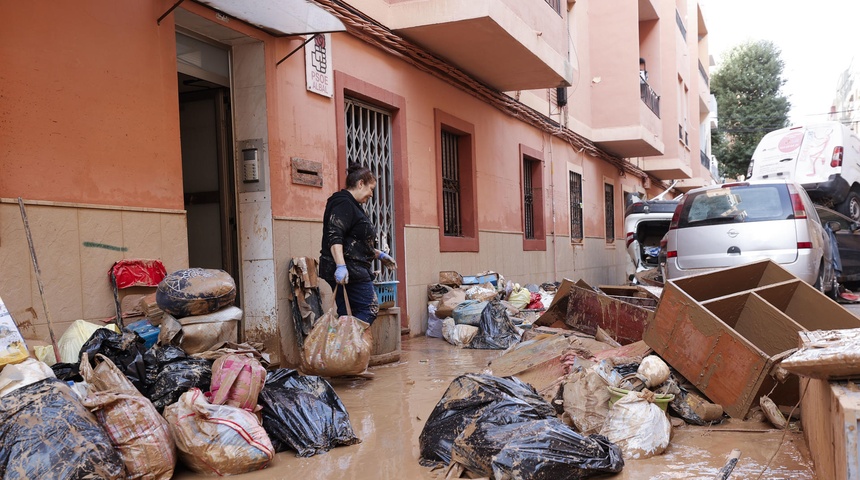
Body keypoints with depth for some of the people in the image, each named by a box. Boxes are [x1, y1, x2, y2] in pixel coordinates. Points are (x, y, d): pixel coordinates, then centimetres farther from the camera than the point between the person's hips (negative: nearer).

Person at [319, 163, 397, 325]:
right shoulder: (343, 203, -11)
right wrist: (340, 266, -32)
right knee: (370, 309, -9)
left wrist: (379, 254, 31)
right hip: (349, 271, -10)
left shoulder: (352, 205, 23)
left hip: (352, 270, 10)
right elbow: (334, 236, -23)